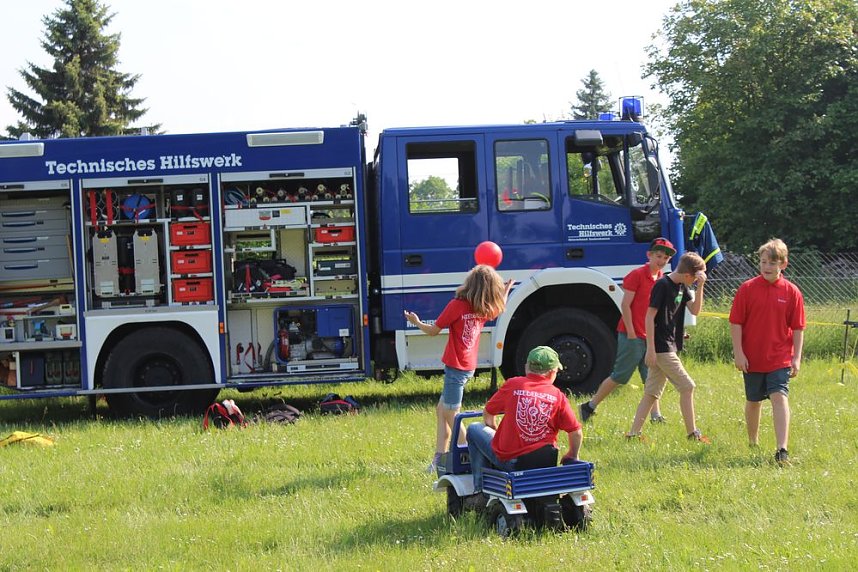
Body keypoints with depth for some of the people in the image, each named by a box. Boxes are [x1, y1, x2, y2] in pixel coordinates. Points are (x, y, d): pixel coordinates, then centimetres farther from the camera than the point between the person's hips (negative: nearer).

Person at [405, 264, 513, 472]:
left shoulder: (457, 305, -18)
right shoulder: (486, 309, 2)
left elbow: (434, 330, -10)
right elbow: (500, 308, 27)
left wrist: (417, 322, 9)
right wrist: (506, 291, 44)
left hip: (456, 367, -8)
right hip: (469, 366, 8)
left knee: (451, 416, -1)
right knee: (441, 409, 18)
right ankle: (440, 458, 20)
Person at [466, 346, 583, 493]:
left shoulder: (513, 385, -5)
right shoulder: (558, 396, -4)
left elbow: (487, 414, 8)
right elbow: (576, 433, -3)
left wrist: (494, 430, 29)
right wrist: (572, 456, 16)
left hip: (508, 460, -3)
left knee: (474, 429, 20)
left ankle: (481, 489, 17)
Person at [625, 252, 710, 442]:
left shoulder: (682, 287, 12)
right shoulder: (662, 285, -15)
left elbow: (695, 310, 9)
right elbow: (650, 316, -16)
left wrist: (700, 286, -4)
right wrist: (651, 349, -19)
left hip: (669, 347, 9)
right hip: (661, 347, -9)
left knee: (652, 392, 9)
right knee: (687, 386, -6)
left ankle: (633, 433, 11)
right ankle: (692, 433, 0)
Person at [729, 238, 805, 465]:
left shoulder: (791, 292, -2)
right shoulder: (747, 289, -4)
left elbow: (798, 327, 2)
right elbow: (736, 323, -3)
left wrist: (797, 357, -2)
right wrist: (738, 353, -8)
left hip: (780, 359, -1)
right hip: (752, 359, 1)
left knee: (780, 397, -16)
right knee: (753, 402, 14)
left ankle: (782, 449, -21)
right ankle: (753, 443, 34)